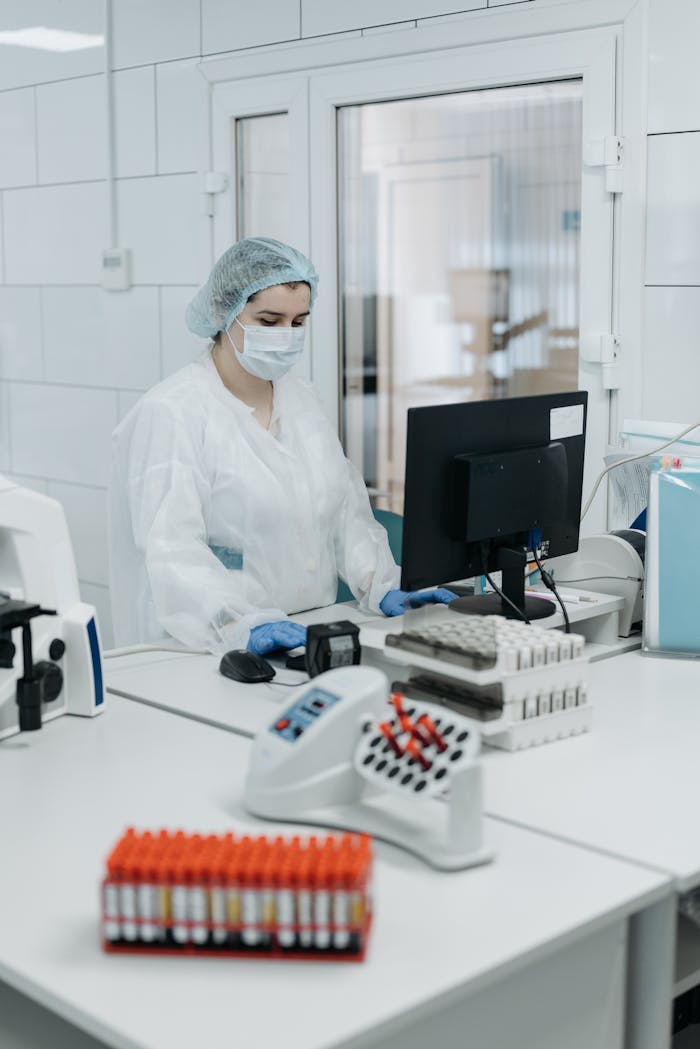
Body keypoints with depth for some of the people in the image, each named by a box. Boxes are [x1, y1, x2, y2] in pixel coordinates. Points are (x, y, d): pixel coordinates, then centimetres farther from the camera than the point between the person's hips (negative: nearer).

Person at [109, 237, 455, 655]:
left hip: (310, 637, 5)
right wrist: (245, 625, -31)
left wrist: (383, 587, -2)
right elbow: (171, 550, -18)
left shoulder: (304, 401, 14)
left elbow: (347, 511, 14)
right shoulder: (171, 413, -9)